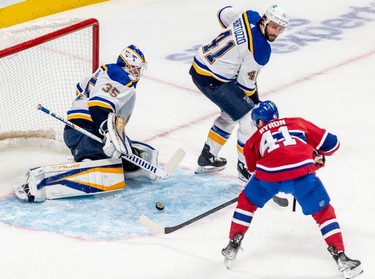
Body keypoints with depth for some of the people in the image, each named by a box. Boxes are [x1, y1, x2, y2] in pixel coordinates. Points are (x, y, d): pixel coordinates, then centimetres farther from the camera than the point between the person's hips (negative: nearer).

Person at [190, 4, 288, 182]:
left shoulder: (250, 16, -3)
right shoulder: (260, 50, -24)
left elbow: (224, 13, 17)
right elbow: (245, 82, -14)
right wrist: (256, 101, 5)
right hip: (212, 81, -10)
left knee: (229, 114, 27)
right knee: (250, 119, -5)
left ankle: (207, 159, 38)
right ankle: (245, 169, 7)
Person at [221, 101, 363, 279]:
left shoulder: (256, 138, 30)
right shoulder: (298, 123, 30)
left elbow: (253, 168, 36)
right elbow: (331, 143, 29)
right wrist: (319, 157, 48)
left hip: (269, 176, 0)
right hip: (303, 172, 0)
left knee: (246, 202, 28)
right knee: (323, 212, 17)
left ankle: (233, 246, 27)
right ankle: (340, 257, 9)